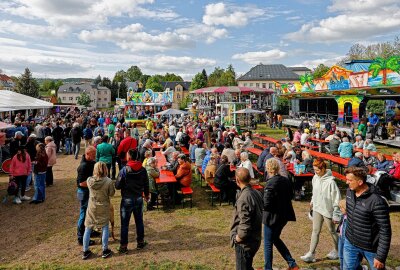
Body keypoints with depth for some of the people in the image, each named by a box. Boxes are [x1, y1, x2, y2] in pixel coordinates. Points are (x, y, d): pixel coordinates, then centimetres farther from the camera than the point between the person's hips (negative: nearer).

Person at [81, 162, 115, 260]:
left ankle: (85, 251, 24)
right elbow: (111, 194, -9)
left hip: (91, 207, 2)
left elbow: (82, 184, 10)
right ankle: (105, 251, 21)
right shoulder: (108, 181, -21)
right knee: (105, 228, 13)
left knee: (87, 229, 14)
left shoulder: (89, 180, -12)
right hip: (103, 208, -2)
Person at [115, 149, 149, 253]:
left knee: (125, 223, 7)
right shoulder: (143, 170, -5)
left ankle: (123, 246, 13)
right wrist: (146, 194, 22)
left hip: (127, 199, -4)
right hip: (139, 198, 4)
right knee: (139, 221, 17)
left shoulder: (124, 170, -17)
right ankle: (140, 242, 28)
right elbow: (146, 184, 5)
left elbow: (117, 186, -14)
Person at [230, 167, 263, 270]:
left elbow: (245, 224, -27)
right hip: (255, 239, 8)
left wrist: (238, 237, -12)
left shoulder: (244, 198, -26)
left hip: (244, 243, -8)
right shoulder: (257, 193, 1)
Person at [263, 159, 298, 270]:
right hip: (284, 216, 8)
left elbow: (266, 204, -25)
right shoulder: (286, 180, -1)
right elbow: (291, 195, 12)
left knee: (268, 244, 9)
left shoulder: (270, 183, -24)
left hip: (272, 217, -8)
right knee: (276, 239, 26)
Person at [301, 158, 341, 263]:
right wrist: (312, 201, 16)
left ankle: (336, 250, 37)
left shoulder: (330, 181, -23)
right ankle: (311, 253, 11)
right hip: (317, 208, 5)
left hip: (328, 210, -5)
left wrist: (336, 214, -15)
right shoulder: (315, 178, -4)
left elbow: (336, 199, -18)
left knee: (332, 231, 15)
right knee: (315, 231, 7)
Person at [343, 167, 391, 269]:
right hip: (350, 243, 6)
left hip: (371, 248, -6)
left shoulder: (377, 202, -27)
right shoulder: (349, 192, -5)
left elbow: (385, 231, -22)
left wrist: (380, 257, -19)